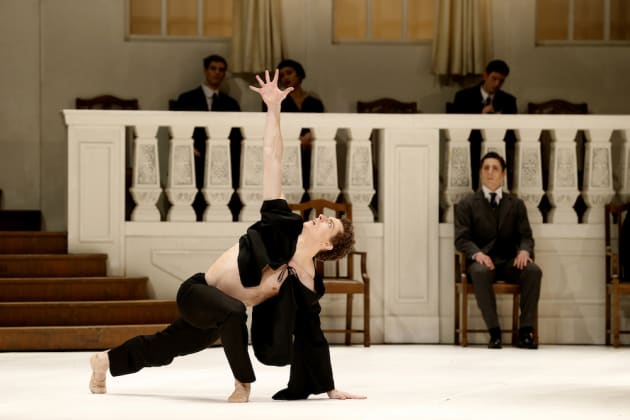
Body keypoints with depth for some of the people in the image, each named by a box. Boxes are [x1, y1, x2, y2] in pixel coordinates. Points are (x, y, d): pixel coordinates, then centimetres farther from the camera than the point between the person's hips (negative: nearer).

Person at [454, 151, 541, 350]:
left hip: (509, 260, 2)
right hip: (482, 260, -2)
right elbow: (461, 238, 0)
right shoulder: (467, 205, 10)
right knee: (481, 272, -39)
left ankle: (526, 331, -27)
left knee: (533, 271, -30)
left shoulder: (516, 204, 17)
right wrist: (477, 253, -21)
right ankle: (494, 332, -34)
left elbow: (526, 236, 10)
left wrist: (524, 251, -15)